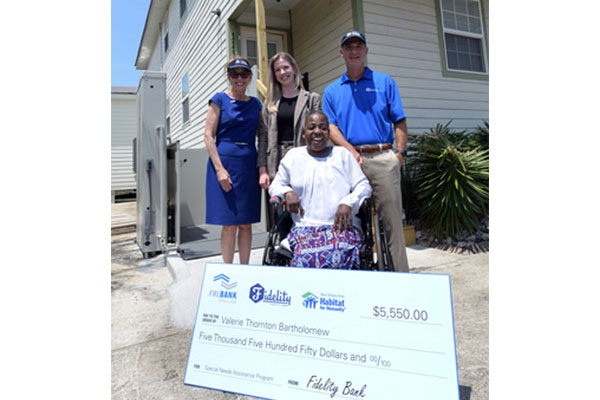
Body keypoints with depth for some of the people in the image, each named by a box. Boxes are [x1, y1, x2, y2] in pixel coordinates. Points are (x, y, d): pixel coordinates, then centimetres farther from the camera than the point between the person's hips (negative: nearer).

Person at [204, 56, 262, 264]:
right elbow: (208, 136, -4)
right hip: (225, 161, -4)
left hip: (249, 165, 4)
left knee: (246, 223, 7)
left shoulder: (255, 104, 14)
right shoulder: (220, 99, 3)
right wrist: (220, 169, -15)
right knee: (229, 224, -3)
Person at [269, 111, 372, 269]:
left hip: (342, 226, 0)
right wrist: (287, 192, -2)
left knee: (338, 257, -34)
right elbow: (275, 186, 22)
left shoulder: (343, 154, 18)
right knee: (305, 258, -34)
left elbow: (364, 186, 13)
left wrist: (348, 203, -7)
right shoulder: (293, 156, 19)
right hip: (305, 226, 0)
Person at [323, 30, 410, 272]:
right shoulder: (332, 90, 17)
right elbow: (331, 127, 6)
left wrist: (400, 152, -4)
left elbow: (399, 121, 9)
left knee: (392, 218, -2)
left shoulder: (385, 82, 15)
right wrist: (350, 150, -11)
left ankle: (400, 273, 6)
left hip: (383, 158, 0)